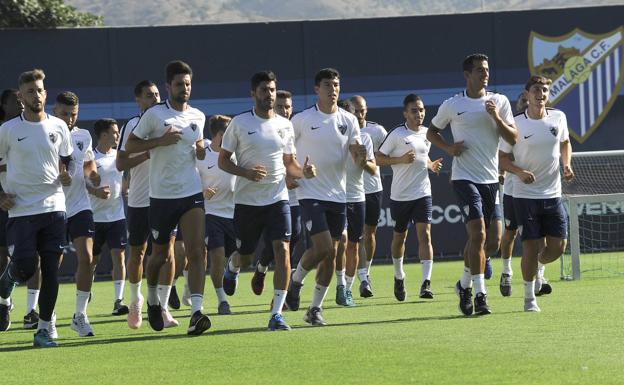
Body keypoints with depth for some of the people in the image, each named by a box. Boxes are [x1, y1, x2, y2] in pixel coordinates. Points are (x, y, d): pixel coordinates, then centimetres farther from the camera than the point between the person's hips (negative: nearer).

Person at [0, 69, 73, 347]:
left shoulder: (58, 127, 7)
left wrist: (66, 176, -1)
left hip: (53, 207, 3)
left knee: (51, 269, -2)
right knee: (24, 268, -11)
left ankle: (44, 329, 5)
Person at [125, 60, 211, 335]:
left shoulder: (198, 117, 8)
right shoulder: (154, 115, -5)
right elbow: (129, 146, -3)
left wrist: (201, 150, 2)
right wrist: (159, 141, -17)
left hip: (192, 193, 2)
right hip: (161, 196, -2)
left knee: (197, 252, -14)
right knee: (161, 255, 10)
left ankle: (196, 313, -22)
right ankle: (153, 298, 40)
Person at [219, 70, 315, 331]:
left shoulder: (284, 125, 8)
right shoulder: (239, 123, -2)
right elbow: (223, 161, 0)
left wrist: (303, 171, -7)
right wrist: (245, 172, -18)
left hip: (277, 199, 2)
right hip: (247, 200, -2)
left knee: (282, 250, -15)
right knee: (246, 256, 8)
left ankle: (277, 314, -14)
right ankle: (233, 265, 48)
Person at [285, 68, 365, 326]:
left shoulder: (348, 120, 5)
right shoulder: (302, 120, -4)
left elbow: (357, 157, 1)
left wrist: (361, 155, -22)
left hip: (337, 196, 4)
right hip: (311, 194, -4)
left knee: (331, 254, 4)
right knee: (323, 247, -17)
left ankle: (315, 309, 13)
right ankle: (296, 281, 11)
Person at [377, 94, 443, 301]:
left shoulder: (427, 133, 8)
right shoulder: (397, 134, -9)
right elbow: (379, 158, -7)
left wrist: (431, 165, 5)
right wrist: (401, 159, -20)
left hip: (422, 193, 2)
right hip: (400, 195, -2)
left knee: (424, 234, -13)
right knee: (399, 237, 13)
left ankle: (426, 282, -18)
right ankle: (399, 276, 35)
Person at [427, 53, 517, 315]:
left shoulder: (499, 102, 5)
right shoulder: (452, 105, 0)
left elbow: (513, 139, 1)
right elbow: (431, 132, 13)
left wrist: (496, 117, -15)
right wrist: (448, 148, -6)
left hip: (490, 178, 4)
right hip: (464, 178, -4)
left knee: (478, 238, 12)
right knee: (478, 233, -18)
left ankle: (465, 285, 33)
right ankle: (480, 294, -18)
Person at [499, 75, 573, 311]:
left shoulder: (558, 118, 3)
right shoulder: (516, 124, -8)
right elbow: (502, 157, -2)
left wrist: (566, 165, 3)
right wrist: (519, 171, -19)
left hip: (553, 194, 4)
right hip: (525, 195, -4)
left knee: (558, 246, 0)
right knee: (531, 246, -5)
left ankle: (538, 266, 34)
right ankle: (529, 298, 10)